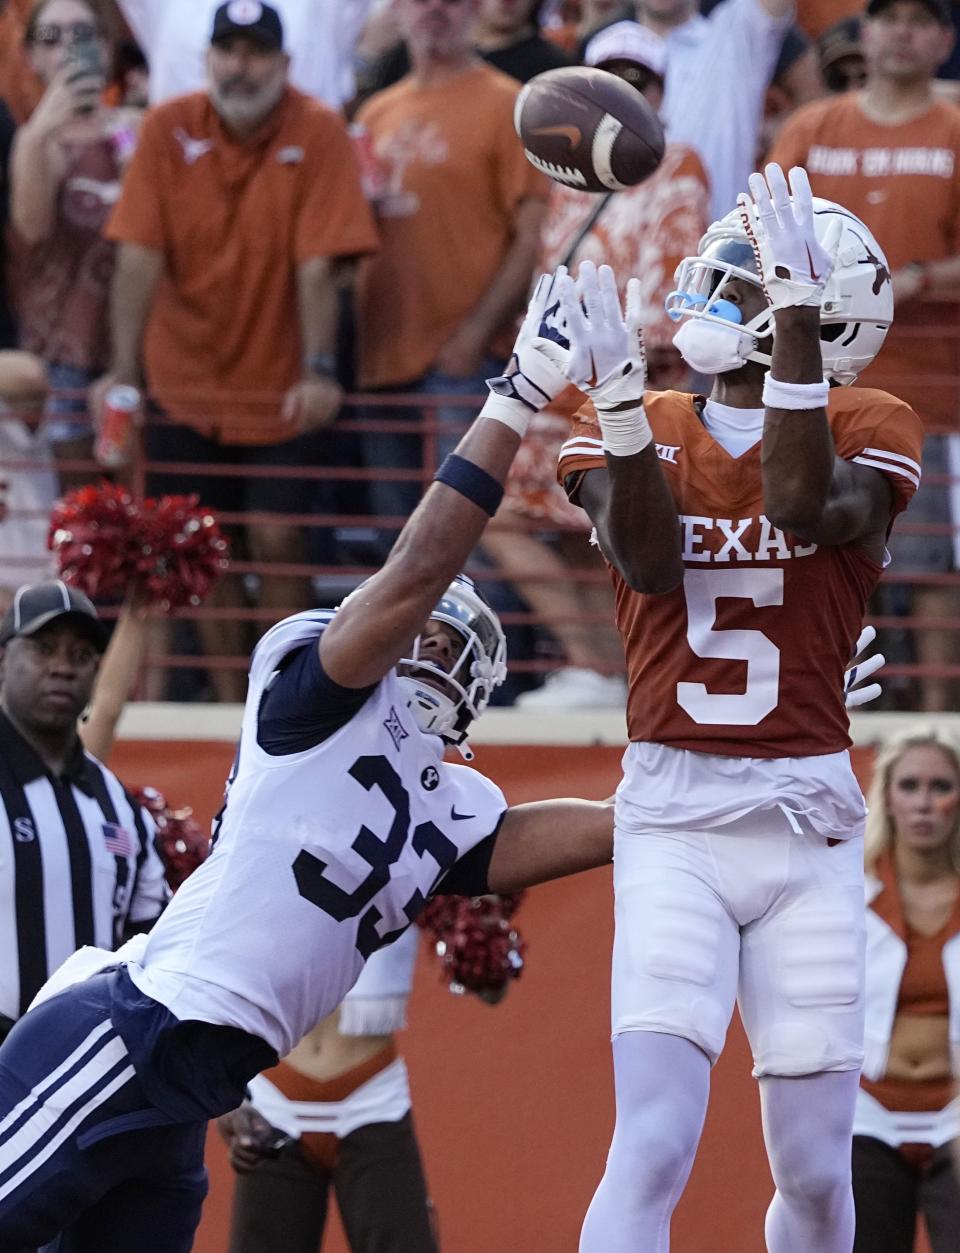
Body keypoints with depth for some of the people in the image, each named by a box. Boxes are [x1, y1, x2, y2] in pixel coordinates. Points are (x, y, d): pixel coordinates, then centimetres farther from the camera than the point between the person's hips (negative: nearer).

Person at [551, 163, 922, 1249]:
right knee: (652, 1152, -15)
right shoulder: (637, 428, 7)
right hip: (673, 822, 0)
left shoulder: (865, 432, 3)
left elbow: (807, 506, -18)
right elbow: (647, 560, -11)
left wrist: (798, 315, -24)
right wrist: (618, 405, -25)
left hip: (810, 822, 1)